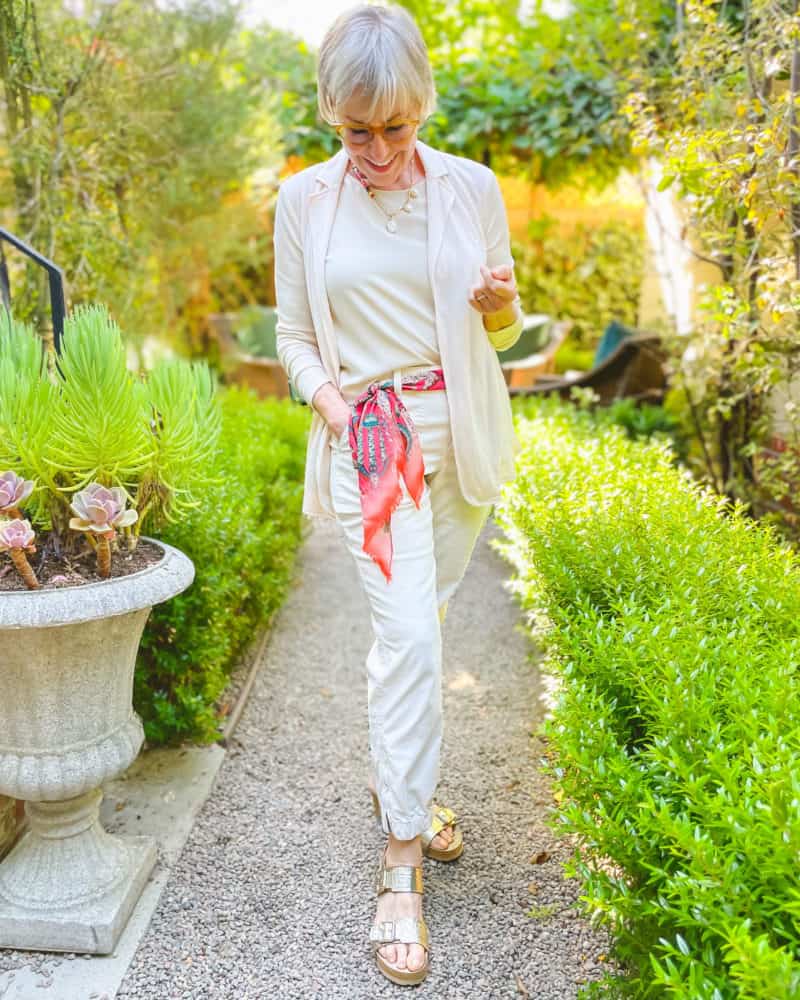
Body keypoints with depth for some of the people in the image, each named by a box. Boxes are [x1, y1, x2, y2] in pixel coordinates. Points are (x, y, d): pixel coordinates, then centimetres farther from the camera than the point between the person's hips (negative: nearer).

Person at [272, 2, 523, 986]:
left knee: (419, 621, 14)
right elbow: (294, 335, 6)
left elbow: (502, 328, 11)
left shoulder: (472, 186, 2)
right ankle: (401, 864, 4)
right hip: (368, 433, -2)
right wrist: (329, 398, -13)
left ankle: (394, 775, 39)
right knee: (408, 635, -10)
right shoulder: (303, 200, -1)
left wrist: (500, 302, -12)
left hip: (462, 428, 3)